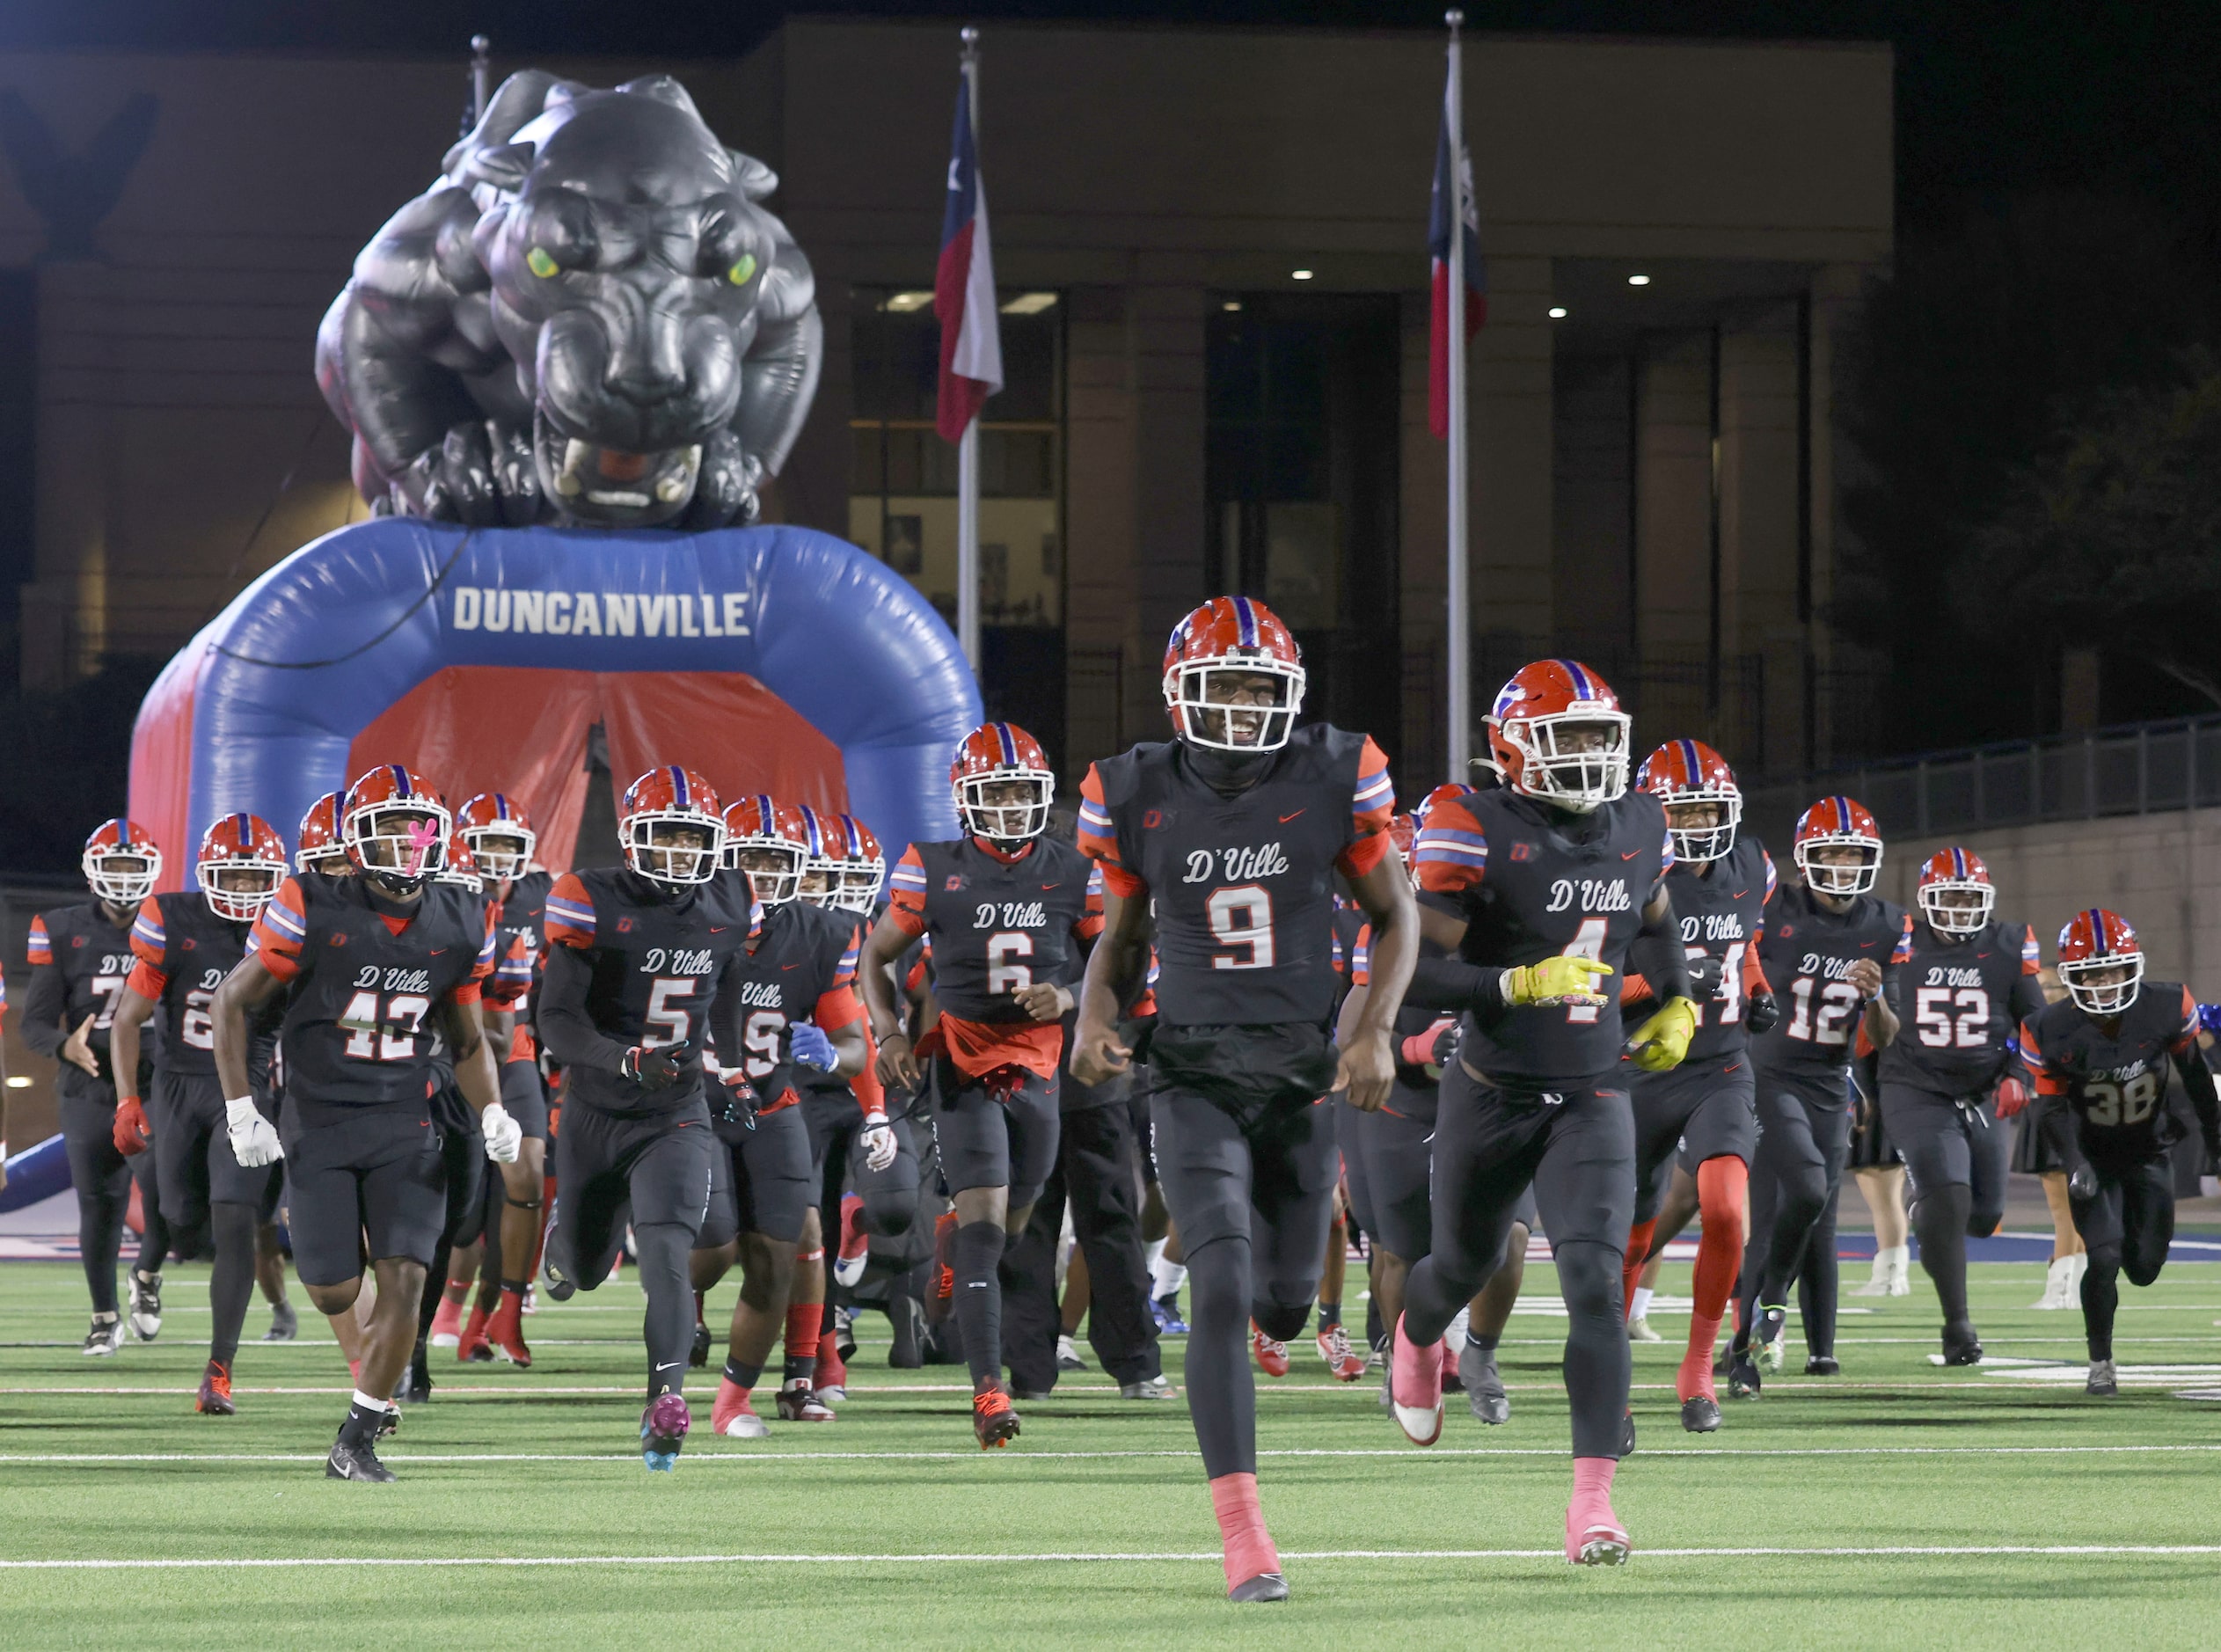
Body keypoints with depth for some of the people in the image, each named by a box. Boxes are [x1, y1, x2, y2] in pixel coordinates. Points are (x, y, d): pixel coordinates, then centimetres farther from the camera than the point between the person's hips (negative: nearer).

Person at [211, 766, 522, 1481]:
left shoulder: (458, 926, 1)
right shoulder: (313, 912, -12)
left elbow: (466, 1039, 14)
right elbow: (231, 1004, -4)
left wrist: (492, 1114, -3)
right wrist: (242, 1112, -9)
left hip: (403, 1125, 3)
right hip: (318, 1122, -2)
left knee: (404, 1280, -12)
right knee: (336, 1294, -4)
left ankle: (357, 1441, 0)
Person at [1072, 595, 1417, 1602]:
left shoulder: (1334, 781, -8)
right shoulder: (1137, 798, -6)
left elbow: (1394, 914, 3)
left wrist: (1376, 1029, -11)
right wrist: (1096, 1016, -10)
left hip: (1304, 1074, 2)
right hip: (1195, 1082, -2)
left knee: (1287, 1305, 13)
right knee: (1222, 1287, -19)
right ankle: (1241, 1534, -19)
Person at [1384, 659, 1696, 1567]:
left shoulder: (1639, 828, 3)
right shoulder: (1477, 834, -15)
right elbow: (1407, 968, -19)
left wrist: (1676, 1007, 10)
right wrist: (1519, 986, -29)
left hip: (1591, 1097, 2)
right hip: (1492, 1093, -2)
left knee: (1595, 1283, -16)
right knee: (1465, 1263, 20)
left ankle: (1593, 1496, -19)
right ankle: (1416, 1336, 60)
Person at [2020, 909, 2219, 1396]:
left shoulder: (2167, 1008, -20)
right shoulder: (2051, 1031, -24)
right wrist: (2071, 1164, -29)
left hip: (2150, 1150, 2)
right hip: (2092, 1154, -2)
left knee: (2145, 1268, 5)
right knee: (2104, 1256, -17)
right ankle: (2101, 1364, 0)